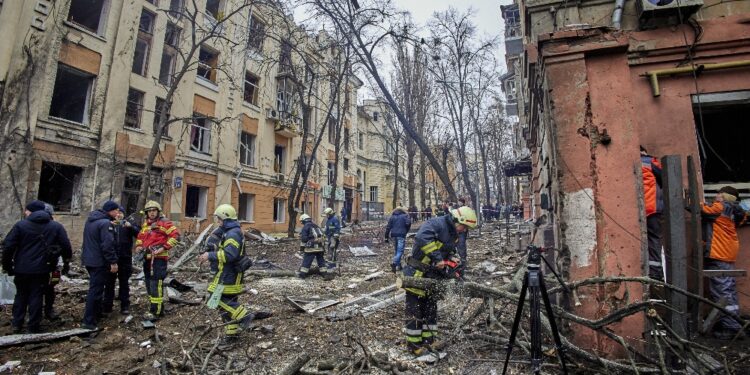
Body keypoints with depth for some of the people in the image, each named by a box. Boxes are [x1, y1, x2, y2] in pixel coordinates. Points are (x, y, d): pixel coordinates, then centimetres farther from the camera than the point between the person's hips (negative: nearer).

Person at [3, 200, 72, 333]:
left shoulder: (21, 225, -5)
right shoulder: (56, 226, -1)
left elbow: (8, 246, -7)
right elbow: (66, 246, -3)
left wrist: (7, 266, 3)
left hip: (22, 268, 0)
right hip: (41, 269, 0)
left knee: (21, 296, 17)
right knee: (36, 297, 7)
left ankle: (17, 324, 22)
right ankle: (34, 327, 11)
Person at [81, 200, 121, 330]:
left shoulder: (91, 220, 12)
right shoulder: (105, 223, -20)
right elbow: (107, 245, -25)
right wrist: (113, 262, -21)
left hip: (89, 259, 10)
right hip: (99, 262, -10)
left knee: (96, 287, 21)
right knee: (96, 290, -5)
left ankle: (97, 312, 32)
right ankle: (88, 320, -2)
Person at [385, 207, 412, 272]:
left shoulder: (392, 217, 14)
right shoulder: (404, 216, 4)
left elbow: (388, 227, 8)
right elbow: (408, 223, -13)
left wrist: (386, 237, 9)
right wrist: (406, 231, 4)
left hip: (394, 235, 5)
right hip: (401, 235, -5)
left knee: (397, 250, 17)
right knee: (400, 251, -9)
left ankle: (398, 265, 20)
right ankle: (394, 262, -30)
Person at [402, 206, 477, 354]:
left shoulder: (453, 234, 8)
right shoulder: (436, 224, -23)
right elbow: (422, 238, -41)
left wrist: (453, 260, 0)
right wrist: (437, 257, -37)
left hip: (432, 277, 9)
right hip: (417, 275, -9)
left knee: (431, 309, 16)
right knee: (415, 311, 3)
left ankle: (428, 340, 29)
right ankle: (414, 345, 14)